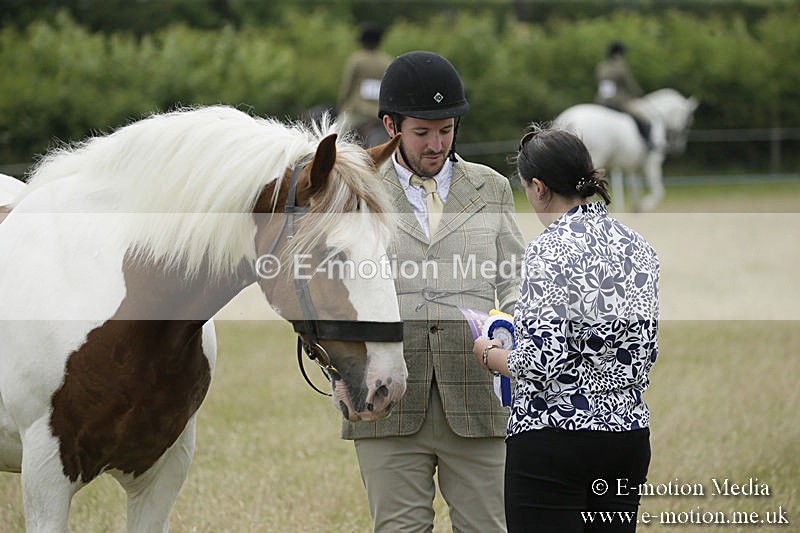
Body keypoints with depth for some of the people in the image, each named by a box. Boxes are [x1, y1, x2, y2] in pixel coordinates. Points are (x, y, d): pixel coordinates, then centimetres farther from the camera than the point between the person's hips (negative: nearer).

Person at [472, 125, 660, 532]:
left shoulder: (550, 251, -14)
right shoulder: (637, 247, 7)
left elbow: (541, 365, -17)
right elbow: (645, 351, 12)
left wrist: (488, 353, 1)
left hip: (553, 442, -7)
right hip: (630, 436, 7)